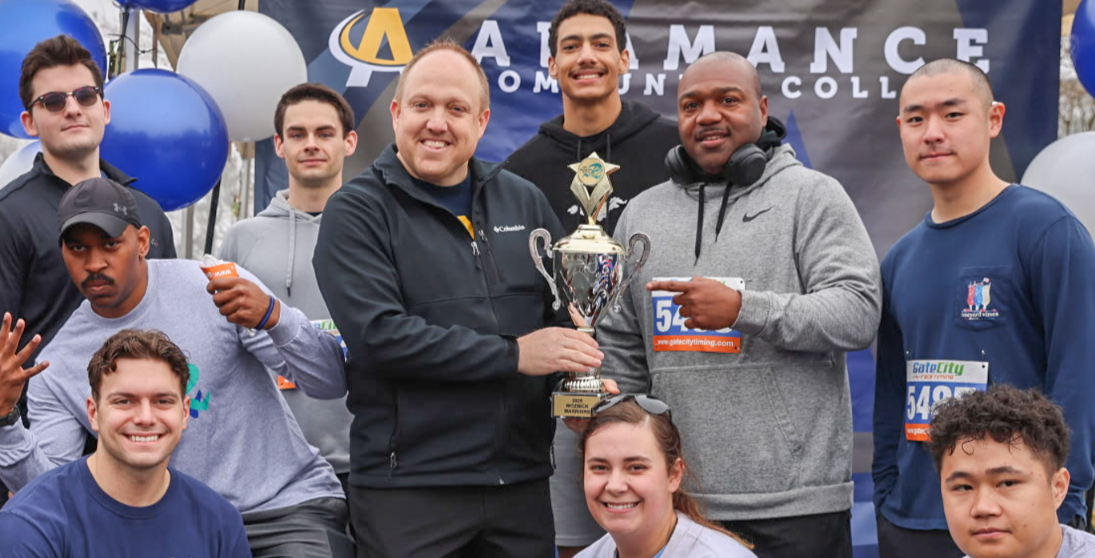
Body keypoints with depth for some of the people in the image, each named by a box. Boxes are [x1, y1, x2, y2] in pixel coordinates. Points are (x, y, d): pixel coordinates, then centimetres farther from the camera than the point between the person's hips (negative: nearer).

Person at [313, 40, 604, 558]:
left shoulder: (522, 200, 12)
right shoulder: (355, 212, -3)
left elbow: (571, 308, 17)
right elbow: (378, 335, -16)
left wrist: (586, 376, -6)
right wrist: (513, 354, -15)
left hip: (523, 479, 4)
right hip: (406, 489, -4)